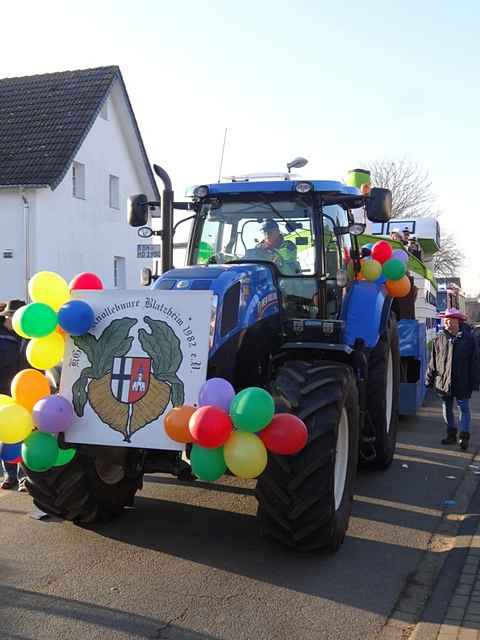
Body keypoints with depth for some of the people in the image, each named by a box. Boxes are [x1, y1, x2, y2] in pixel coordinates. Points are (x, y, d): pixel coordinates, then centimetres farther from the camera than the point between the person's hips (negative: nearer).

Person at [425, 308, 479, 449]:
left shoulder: (468, 339, 0)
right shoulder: (440, 338, 4)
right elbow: (433, 361, 8)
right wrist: (429, 379, 6)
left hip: (462, 383, -3)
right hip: (444, 382, 3)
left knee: (463, 408, 0)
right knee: (447, 409, 11)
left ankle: (464, 436, 3)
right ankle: (451, 434, 23)